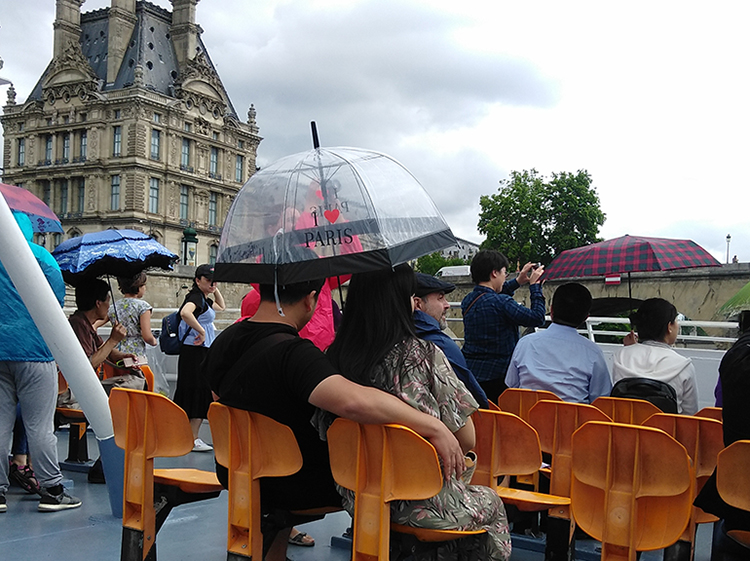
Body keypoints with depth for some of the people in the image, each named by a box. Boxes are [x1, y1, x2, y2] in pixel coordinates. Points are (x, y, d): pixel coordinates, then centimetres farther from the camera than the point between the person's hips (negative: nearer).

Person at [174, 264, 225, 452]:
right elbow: (185, 312, -35)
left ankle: (192, 438, 20)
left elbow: (221, 307, 38)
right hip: (195, 352, -10)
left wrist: (215, 290, 23)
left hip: (203, 352, 10)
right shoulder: (195, 297, -13)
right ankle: (192, 440, -1)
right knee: (196, 393, -7)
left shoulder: (205, 300, 17)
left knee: (201, 395, 12)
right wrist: (201, 331, -26)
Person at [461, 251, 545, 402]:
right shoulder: (501, 303, -18)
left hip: (469, 372, 7)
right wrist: (535, 286, 1)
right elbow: (537, 318, -10)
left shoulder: (468, 300, 6)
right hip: (495, 377, -7)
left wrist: (518, 281, 30)